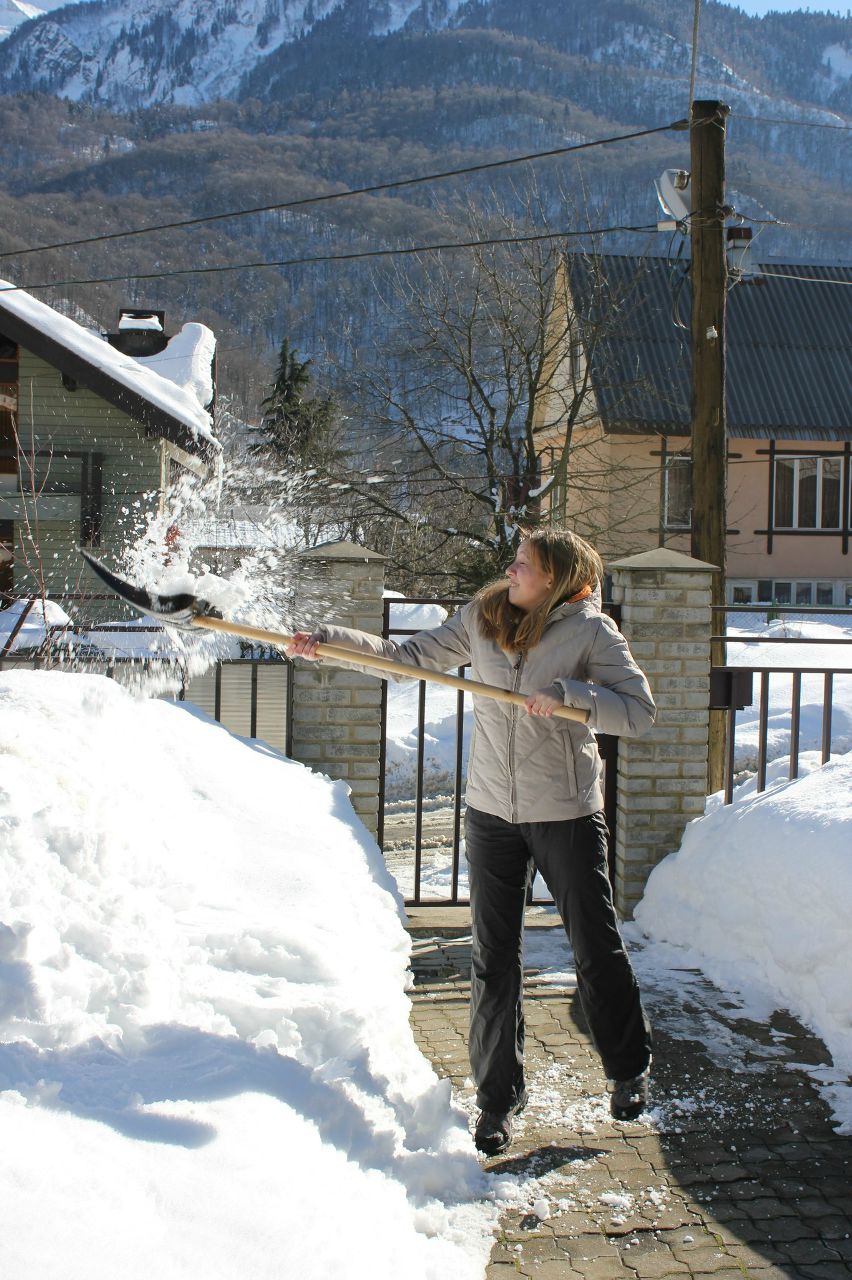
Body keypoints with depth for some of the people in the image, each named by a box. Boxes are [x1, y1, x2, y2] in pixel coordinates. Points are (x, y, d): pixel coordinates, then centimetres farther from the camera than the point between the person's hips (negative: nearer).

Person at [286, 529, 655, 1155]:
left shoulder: (591, 632, -10)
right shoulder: (482, 617, 2)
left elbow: (640, 711, -14)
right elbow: (412, 656, 10)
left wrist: (566, 694, -26)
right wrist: (333, 639, 3)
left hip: (567, 816, -3)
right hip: (491, 814, 3)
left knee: (598, 949, 10)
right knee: (494, 960, 8)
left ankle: (630, 1071, 34)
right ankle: (498, 1098, 23)